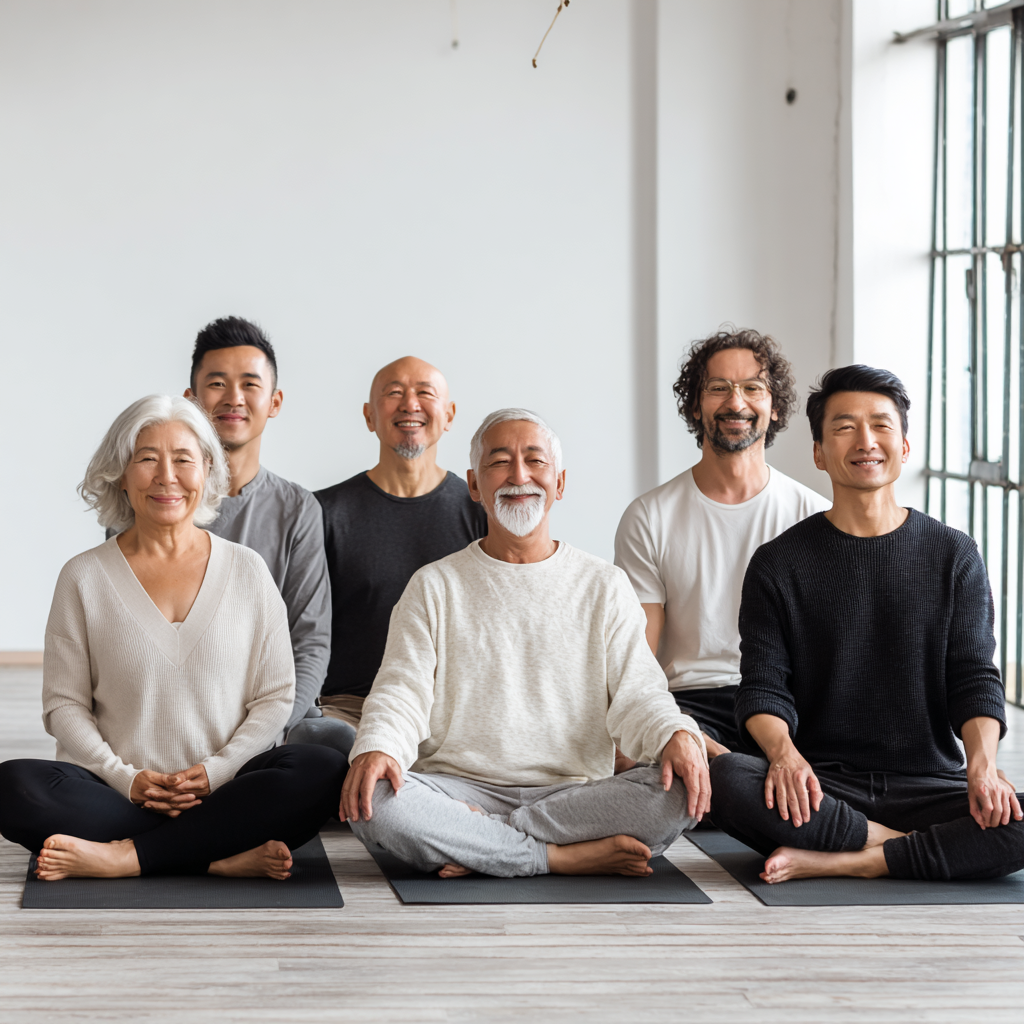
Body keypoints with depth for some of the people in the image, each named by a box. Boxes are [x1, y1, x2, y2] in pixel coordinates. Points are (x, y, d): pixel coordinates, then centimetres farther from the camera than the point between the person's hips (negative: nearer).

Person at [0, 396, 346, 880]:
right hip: (120, 796, 0)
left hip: (225, 791, 1)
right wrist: (125, 778, -11)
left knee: (324, 771, -29)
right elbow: (64, 704, 5)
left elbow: (275, 696, 7)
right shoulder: (84, 578, 7)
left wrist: (216, 771, -9)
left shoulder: (247, 571, 9)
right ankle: (227, 855, -28)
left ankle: (121, 856, -26)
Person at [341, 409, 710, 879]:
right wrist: (375, 749, -22)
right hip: (458, 787, -1)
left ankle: (477, 846, -23)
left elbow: (635, 693, 5)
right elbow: (401, 692, 2)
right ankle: (569, 857, -25)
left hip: (574, 792, 1)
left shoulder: (605, 587, 14)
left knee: (679, 792, -29)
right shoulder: (434, 587, 12)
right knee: (374, 802, -33)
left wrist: (677, 735, -19)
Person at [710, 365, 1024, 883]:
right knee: (725, 779, -33)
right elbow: (764, 687, 0)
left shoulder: (954, 555, 9)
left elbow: (975, 679, 4)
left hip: (926, 784, 0)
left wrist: (982, 761, -17)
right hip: (821, 788, 0)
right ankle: (938, 849, -20)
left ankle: (834, 862, -21)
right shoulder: (778, 563, 7)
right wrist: (783, 752, -23)